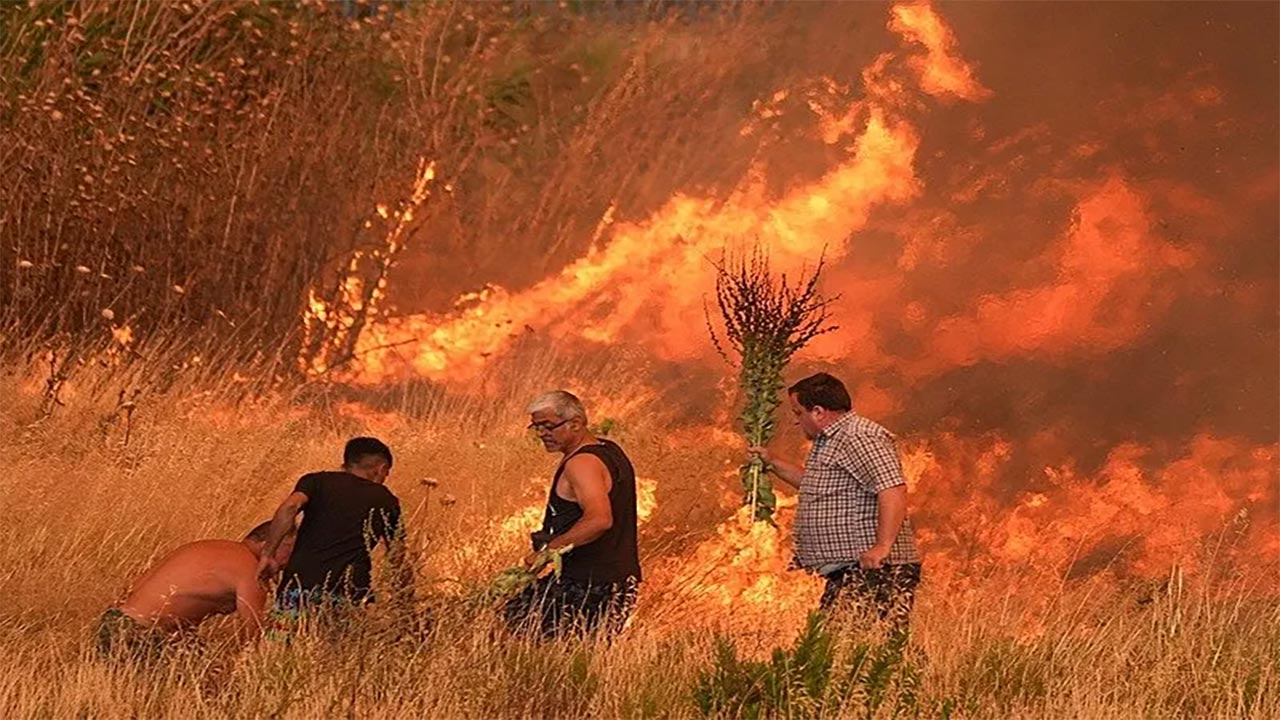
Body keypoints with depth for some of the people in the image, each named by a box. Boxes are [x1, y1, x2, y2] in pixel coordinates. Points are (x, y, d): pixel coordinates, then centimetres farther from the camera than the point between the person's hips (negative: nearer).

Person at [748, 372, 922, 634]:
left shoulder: (857, 439, -14)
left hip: (872, 570, -11)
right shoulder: (831, 441, 23)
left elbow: (893, 490, -25)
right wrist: (773, 463, 35)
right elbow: (816, 483, 41)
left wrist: (883, 546, -31)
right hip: (847, 573, 11)